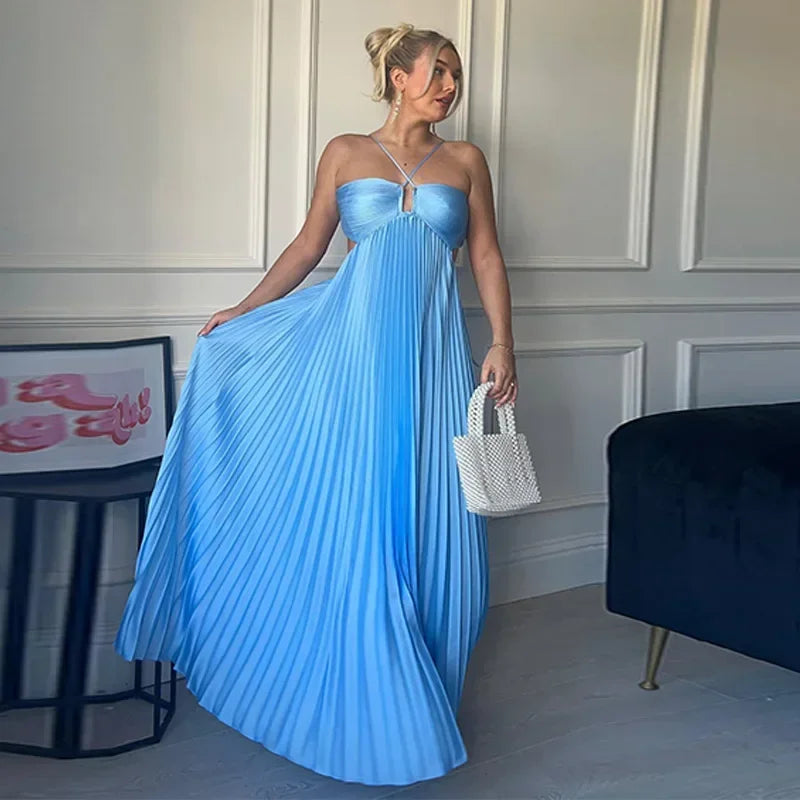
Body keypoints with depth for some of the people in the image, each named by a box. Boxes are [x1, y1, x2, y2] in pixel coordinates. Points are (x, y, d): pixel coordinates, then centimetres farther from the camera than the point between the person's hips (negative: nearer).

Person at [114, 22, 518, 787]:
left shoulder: (465, 161, 10)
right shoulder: (345, 152, 7)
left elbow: (487, 258, 9)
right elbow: (308, 245, 11)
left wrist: (502, 344, -1)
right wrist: (241, 312, 5)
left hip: (431, 352, 2)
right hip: (354, 343, -1)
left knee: (425, 514, 3)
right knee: (351, 512, -1)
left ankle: (418, 680, 20)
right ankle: (360, 692, 13)